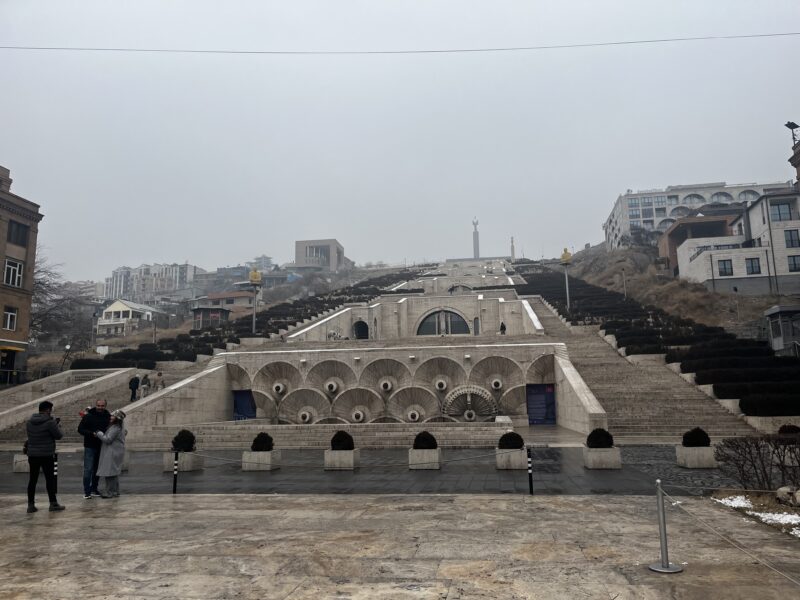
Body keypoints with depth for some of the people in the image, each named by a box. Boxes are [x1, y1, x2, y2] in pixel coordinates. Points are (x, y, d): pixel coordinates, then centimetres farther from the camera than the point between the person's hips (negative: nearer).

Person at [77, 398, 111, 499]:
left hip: (101, 447, 4)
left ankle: (94, 489, 22)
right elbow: (80, 429, -7)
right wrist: (92, 433, -20)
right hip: (90, 446, -4)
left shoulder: (108, 417, 4)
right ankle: (87, 491, 0)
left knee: (97, 468, 11)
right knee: (88, 469, -5)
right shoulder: (88, 416, -6)